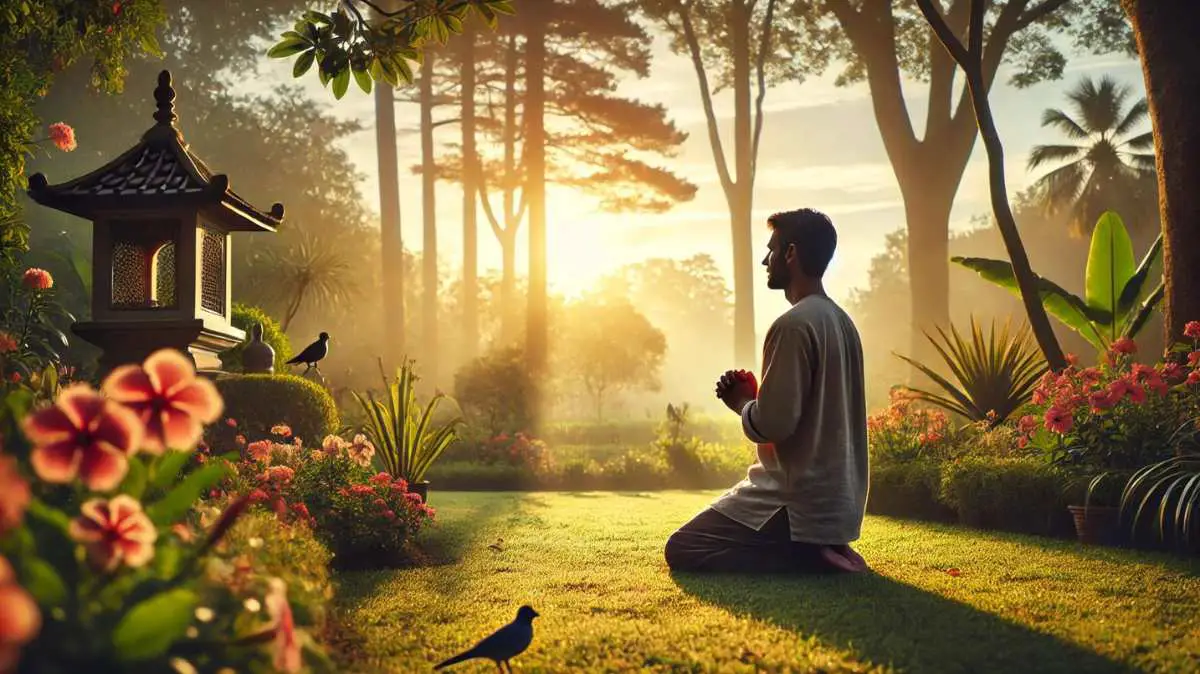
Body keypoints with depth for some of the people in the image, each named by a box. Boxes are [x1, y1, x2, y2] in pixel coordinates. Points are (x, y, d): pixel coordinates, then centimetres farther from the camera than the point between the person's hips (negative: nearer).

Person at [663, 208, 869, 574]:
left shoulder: (793, 325, -18)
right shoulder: (841, 322, 12)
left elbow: (773, 425, -22)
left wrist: (742, 402, -1)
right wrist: (755, 396, 10)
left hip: (801, 505, -9)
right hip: (836, 502, 9)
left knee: (682, 549, -3)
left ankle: (808, 560, -12)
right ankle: (821, 552, 7)